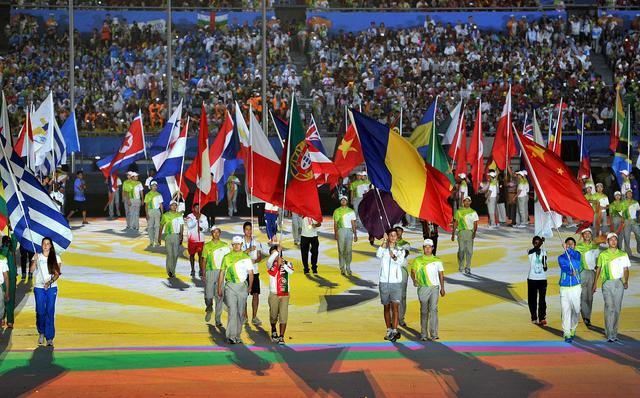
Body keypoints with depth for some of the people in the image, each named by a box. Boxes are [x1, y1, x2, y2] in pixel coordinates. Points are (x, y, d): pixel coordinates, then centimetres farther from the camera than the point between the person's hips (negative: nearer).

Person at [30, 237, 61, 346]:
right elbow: (31, 270, -5)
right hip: (39, 287, 1)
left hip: (52, 287, -1)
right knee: (40, 312, -1)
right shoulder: (37, 256, 8)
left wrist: (50, 282, -16)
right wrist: (35, 261, -22)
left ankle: (49, 337, -3)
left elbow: (57, 274, 0)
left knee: (50, 312, -6)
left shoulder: (56, 258, 6)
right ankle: (41, 332, 24)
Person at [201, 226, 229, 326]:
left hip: (221, 272, 1)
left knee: (219, 297, -2)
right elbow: (204, 260, 5)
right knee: (208, 295, -3)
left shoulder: (225, 245, 9)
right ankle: (209, 309, 30)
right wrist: (203, 274, -3)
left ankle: (218, 320, 2)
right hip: (210, 272, -1)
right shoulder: (207, 246, 6)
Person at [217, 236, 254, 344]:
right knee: (232, 311, -13)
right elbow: (222, 273, 12)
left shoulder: (246, 257, 8)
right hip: (230, 286, -2)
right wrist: (219, 288, 8)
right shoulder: (227, 257, 8)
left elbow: (251, 273, 8)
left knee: (240, 312, 6)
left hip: (242, 286, 2)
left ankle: (237, 336, 15)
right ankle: (231, 336, -17)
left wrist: (250, 286, -4)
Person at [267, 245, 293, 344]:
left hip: (285, 294, 0)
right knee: (273, 316, 9)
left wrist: (282, 263, -24)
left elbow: (291, 271, -16)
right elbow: (270, 260, -23)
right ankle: (274, 331, 36)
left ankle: (281, 337, -1)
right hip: (274, 294, 0)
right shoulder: (270, 264, 1)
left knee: (283, 316, -6)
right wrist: (276, 251, -27)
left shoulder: (286, 263, 4)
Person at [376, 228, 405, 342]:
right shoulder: (383, 249, 4)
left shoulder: (400, 251, 6)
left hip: (396, 282, -1)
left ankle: (394, 331, -13)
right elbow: (378, 255, -19)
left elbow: (400, 262, -14)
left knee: (395, 306, -10)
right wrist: (383, 242, -28)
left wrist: (394, 256, -34)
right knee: (386, 307, 8)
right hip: (384, 282, 1)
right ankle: (389, 331, 18)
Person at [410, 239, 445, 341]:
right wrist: (414, 280, -19)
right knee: (424, 311, 3)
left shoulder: (437, 260, 9)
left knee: (433, 309, -10)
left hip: (434, 287, 0)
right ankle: (423, 334, 10)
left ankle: (434, 333, -11)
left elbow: (441, 275, 14)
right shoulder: (418, 260, 5)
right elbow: (413, 272, 2)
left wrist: (442, 288, 10)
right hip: (423, 288, 0)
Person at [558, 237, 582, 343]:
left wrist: (568, 250, -38)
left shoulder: (577, 254, 6)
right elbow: (564, 267, -15)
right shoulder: (561, 257, 4)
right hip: (564, 288, -1)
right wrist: (571, 272, -36)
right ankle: (567, 334, -6)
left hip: (576, 287, 1)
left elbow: (575, 256, -19)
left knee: (576, 310, 5)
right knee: (565, 311, -6)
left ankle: (573, 329, 29)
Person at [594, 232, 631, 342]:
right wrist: (595, 283, 11)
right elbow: (598, 269, 14)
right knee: (609, 308, -12)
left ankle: (614, 333, 12)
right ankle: (609, 334, -13)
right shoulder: (603, 255, 6)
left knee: (617, 309, 4)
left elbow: (626, 269, 11)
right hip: (607, 283, -2)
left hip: (619, 283, 2)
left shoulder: (623, 254, 10)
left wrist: (626, 281, -4)